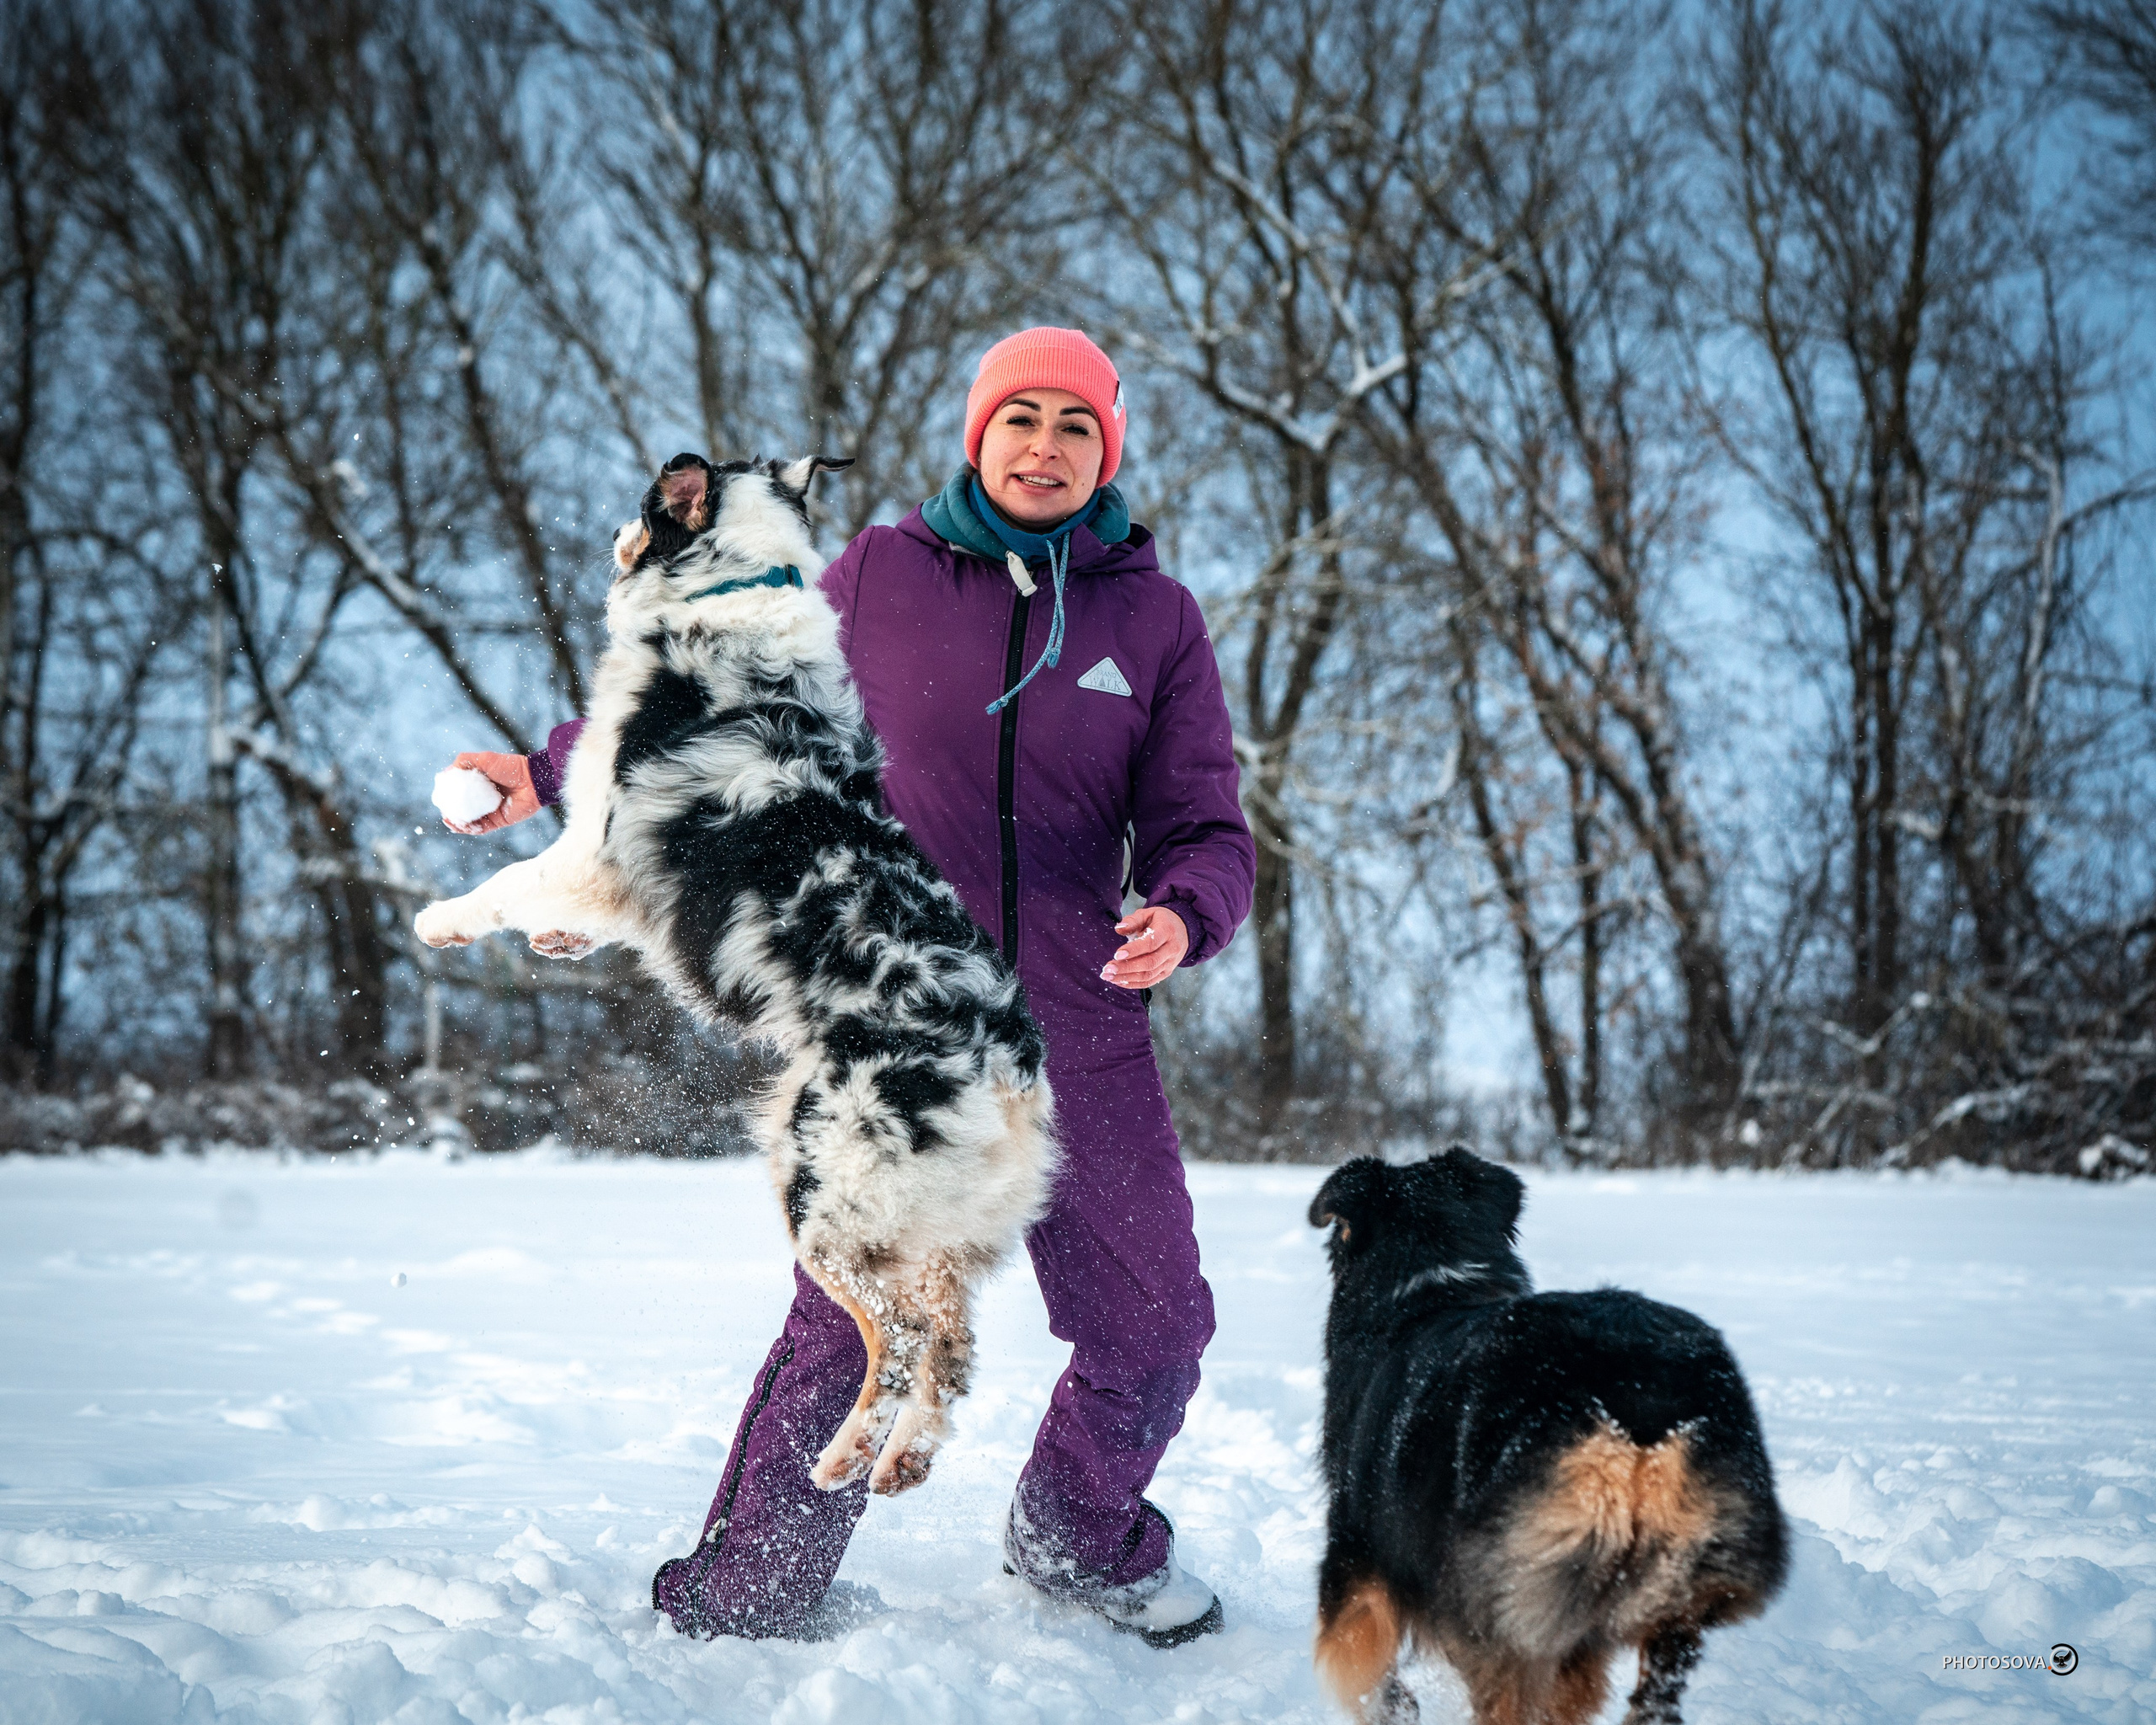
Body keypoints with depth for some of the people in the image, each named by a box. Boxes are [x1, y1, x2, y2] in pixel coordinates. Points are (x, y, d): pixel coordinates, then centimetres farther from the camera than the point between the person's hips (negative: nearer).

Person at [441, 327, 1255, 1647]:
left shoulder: (1155, 617, 7)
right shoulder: (879, 574, 4)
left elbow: (1204, 828, 6)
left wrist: (1183, 916, -16)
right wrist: (559, 771, 20)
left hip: (1079, 1032, 3)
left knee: (1154, 1330, 7)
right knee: (855, 1324, -11)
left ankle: (1079, 1539, 36)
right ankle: (743, 1599, 10)